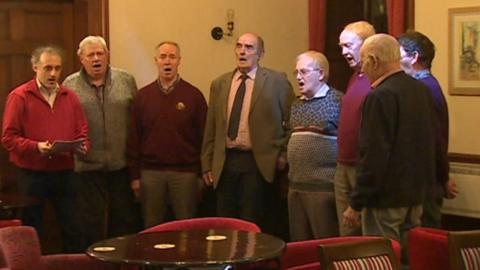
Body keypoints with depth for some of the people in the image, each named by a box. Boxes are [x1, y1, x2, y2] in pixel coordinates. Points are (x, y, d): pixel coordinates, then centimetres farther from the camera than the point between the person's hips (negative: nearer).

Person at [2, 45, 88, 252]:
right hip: (32, 175, -4)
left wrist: (81, 146, -9)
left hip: (64, 174, 4)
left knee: (73, 231, 7)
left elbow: (82, 131, 12)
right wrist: (36, 146, -22)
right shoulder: (19, 96, -4)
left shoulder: (69, 96, 10)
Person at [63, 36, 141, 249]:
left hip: (123, 164, 1)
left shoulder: (126, 81, 5)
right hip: (88, 165, -1)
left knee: (127, 219, 10)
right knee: (92, 223, 8)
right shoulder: (70, 85, 1)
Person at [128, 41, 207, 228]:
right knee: (152, 228, 8)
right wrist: (134, 175, 3)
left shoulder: (193, 94, 1)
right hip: (150, 172, 2)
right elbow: (134, 137, 6)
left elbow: (203, 135, 1)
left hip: (185, 172, -1)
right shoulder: (143, 95, 6)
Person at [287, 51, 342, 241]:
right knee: (299, 244, 13)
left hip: (323, 187, -7)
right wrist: (285, 158, 13)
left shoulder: (337, 101, -10)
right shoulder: (296, 105, 16)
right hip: (296, 187, 8)